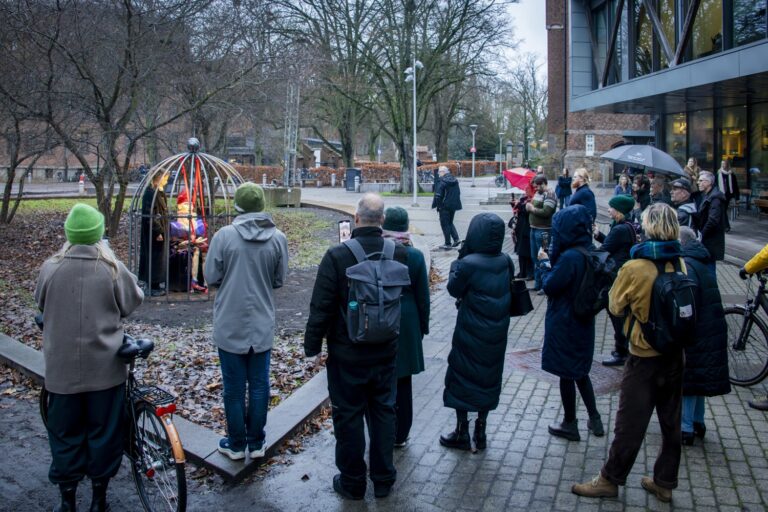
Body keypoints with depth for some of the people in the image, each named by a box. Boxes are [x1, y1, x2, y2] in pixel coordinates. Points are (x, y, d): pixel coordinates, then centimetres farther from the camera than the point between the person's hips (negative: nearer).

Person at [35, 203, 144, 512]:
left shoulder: (51, 268, -10)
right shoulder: (112, 269, -13)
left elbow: (41, 304, 7)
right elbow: (134, 301, 1)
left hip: (62, 368, 1)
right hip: (106, 367, -1)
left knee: (65, 432, 15)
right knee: (104, 431, 13)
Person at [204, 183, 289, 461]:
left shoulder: (224, 235, -14)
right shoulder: (278, 238, -6)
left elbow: (211, 276, -7)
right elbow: (279, 279, 2)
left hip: (230, 325, -2)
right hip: (263, 325, 2)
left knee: (234, 387, 10)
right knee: (259, 385, 14)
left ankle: (236, 444, 23)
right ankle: (256, 443, 25)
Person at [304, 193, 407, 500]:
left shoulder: (337, 256, -20)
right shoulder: (399, 253, -9)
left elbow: (321, 308, -15)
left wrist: (312, 345, -4)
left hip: (347, 355, -3)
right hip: (386, 352, 4)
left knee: (349, 417, 12)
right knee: (384, 412, 17)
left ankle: (352, 483, 27)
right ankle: (383, 480, 31)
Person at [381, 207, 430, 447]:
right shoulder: (415, 255, -8)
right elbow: (423, 296, -2)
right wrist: (423, 326, 11)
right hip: (407, 325, 2)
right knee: (402, 382, 12)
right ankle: (400, 435, 23)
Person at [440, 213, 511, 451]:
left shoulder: (468, 264, -21)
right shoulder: (506, 262, -4)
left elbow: (454, 289, -7)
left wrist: (458, 260, -1)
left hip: (470, 333, -5)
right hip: (496, 333, 5)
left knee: (461, 378, 10)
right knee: (488, 378, 17)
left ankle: (462, 433, 19)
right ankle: (480, 431, 27)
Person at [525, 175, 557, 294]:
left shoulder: (549, 196, -13)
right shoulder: (537, 193, 14)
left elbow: (546, 212, -24)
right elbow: (529, 207, 21)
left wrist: (532, 208, -13)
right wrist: (528, 205, -1)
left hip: (543, 231, -10)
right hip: (533, 229, 10)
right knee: (534, 258, 17)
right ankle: (537, 283, 29)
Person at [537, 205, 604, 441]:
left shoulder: (569, 257, -26)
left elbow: (550, 286, -18)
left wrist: (545, 263, -4)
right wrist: (552, 261, 2)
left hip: (564, 324, -8)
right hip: (583, 322, 8)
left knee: (566, 373, 7)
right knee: (580, 371, 22)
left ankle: (570, 425, 22)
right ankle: (594, 419, 30)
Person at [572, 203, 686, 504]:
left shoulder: (634, 268, -20)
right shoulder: (680, 264, -4)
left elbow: (615, 306, -7)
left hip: (644, 357, -5)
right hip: (675, 354, 5)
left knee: (630, 423, 6)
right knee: (671, 422, 16)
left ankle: (610, 480, 21)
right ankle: (664, 483, 30)